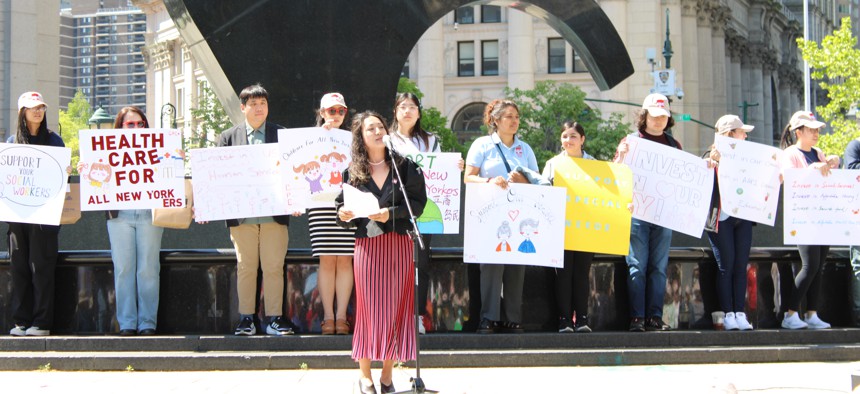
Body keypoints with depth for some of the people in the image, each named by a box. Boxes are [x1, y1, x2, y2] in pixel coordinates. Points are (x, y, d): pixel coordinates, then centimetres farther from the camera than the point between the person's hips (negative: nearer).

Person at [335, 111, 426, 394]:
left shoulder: (404, 166, 5)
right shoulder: (353, 172, 7)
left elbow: (418, 203, -2)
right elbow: (343, 207, 8)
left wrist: (391, 213, -15)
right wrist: (344, 214, -14)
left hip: (399, 243, 0)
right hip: (367, 245, 0)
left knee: (396, 306, 1)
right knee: (368, 306, -1)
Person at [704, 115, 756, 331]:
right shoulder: (714, 156, 0)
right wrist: (711, 162, -24)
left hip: (742, 217, 5)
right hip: (721, 217, -5)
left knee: (741, 266, 2)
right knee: (726, 265, -5)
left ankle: (740, 313, 3)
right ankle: (728, 315, -2)